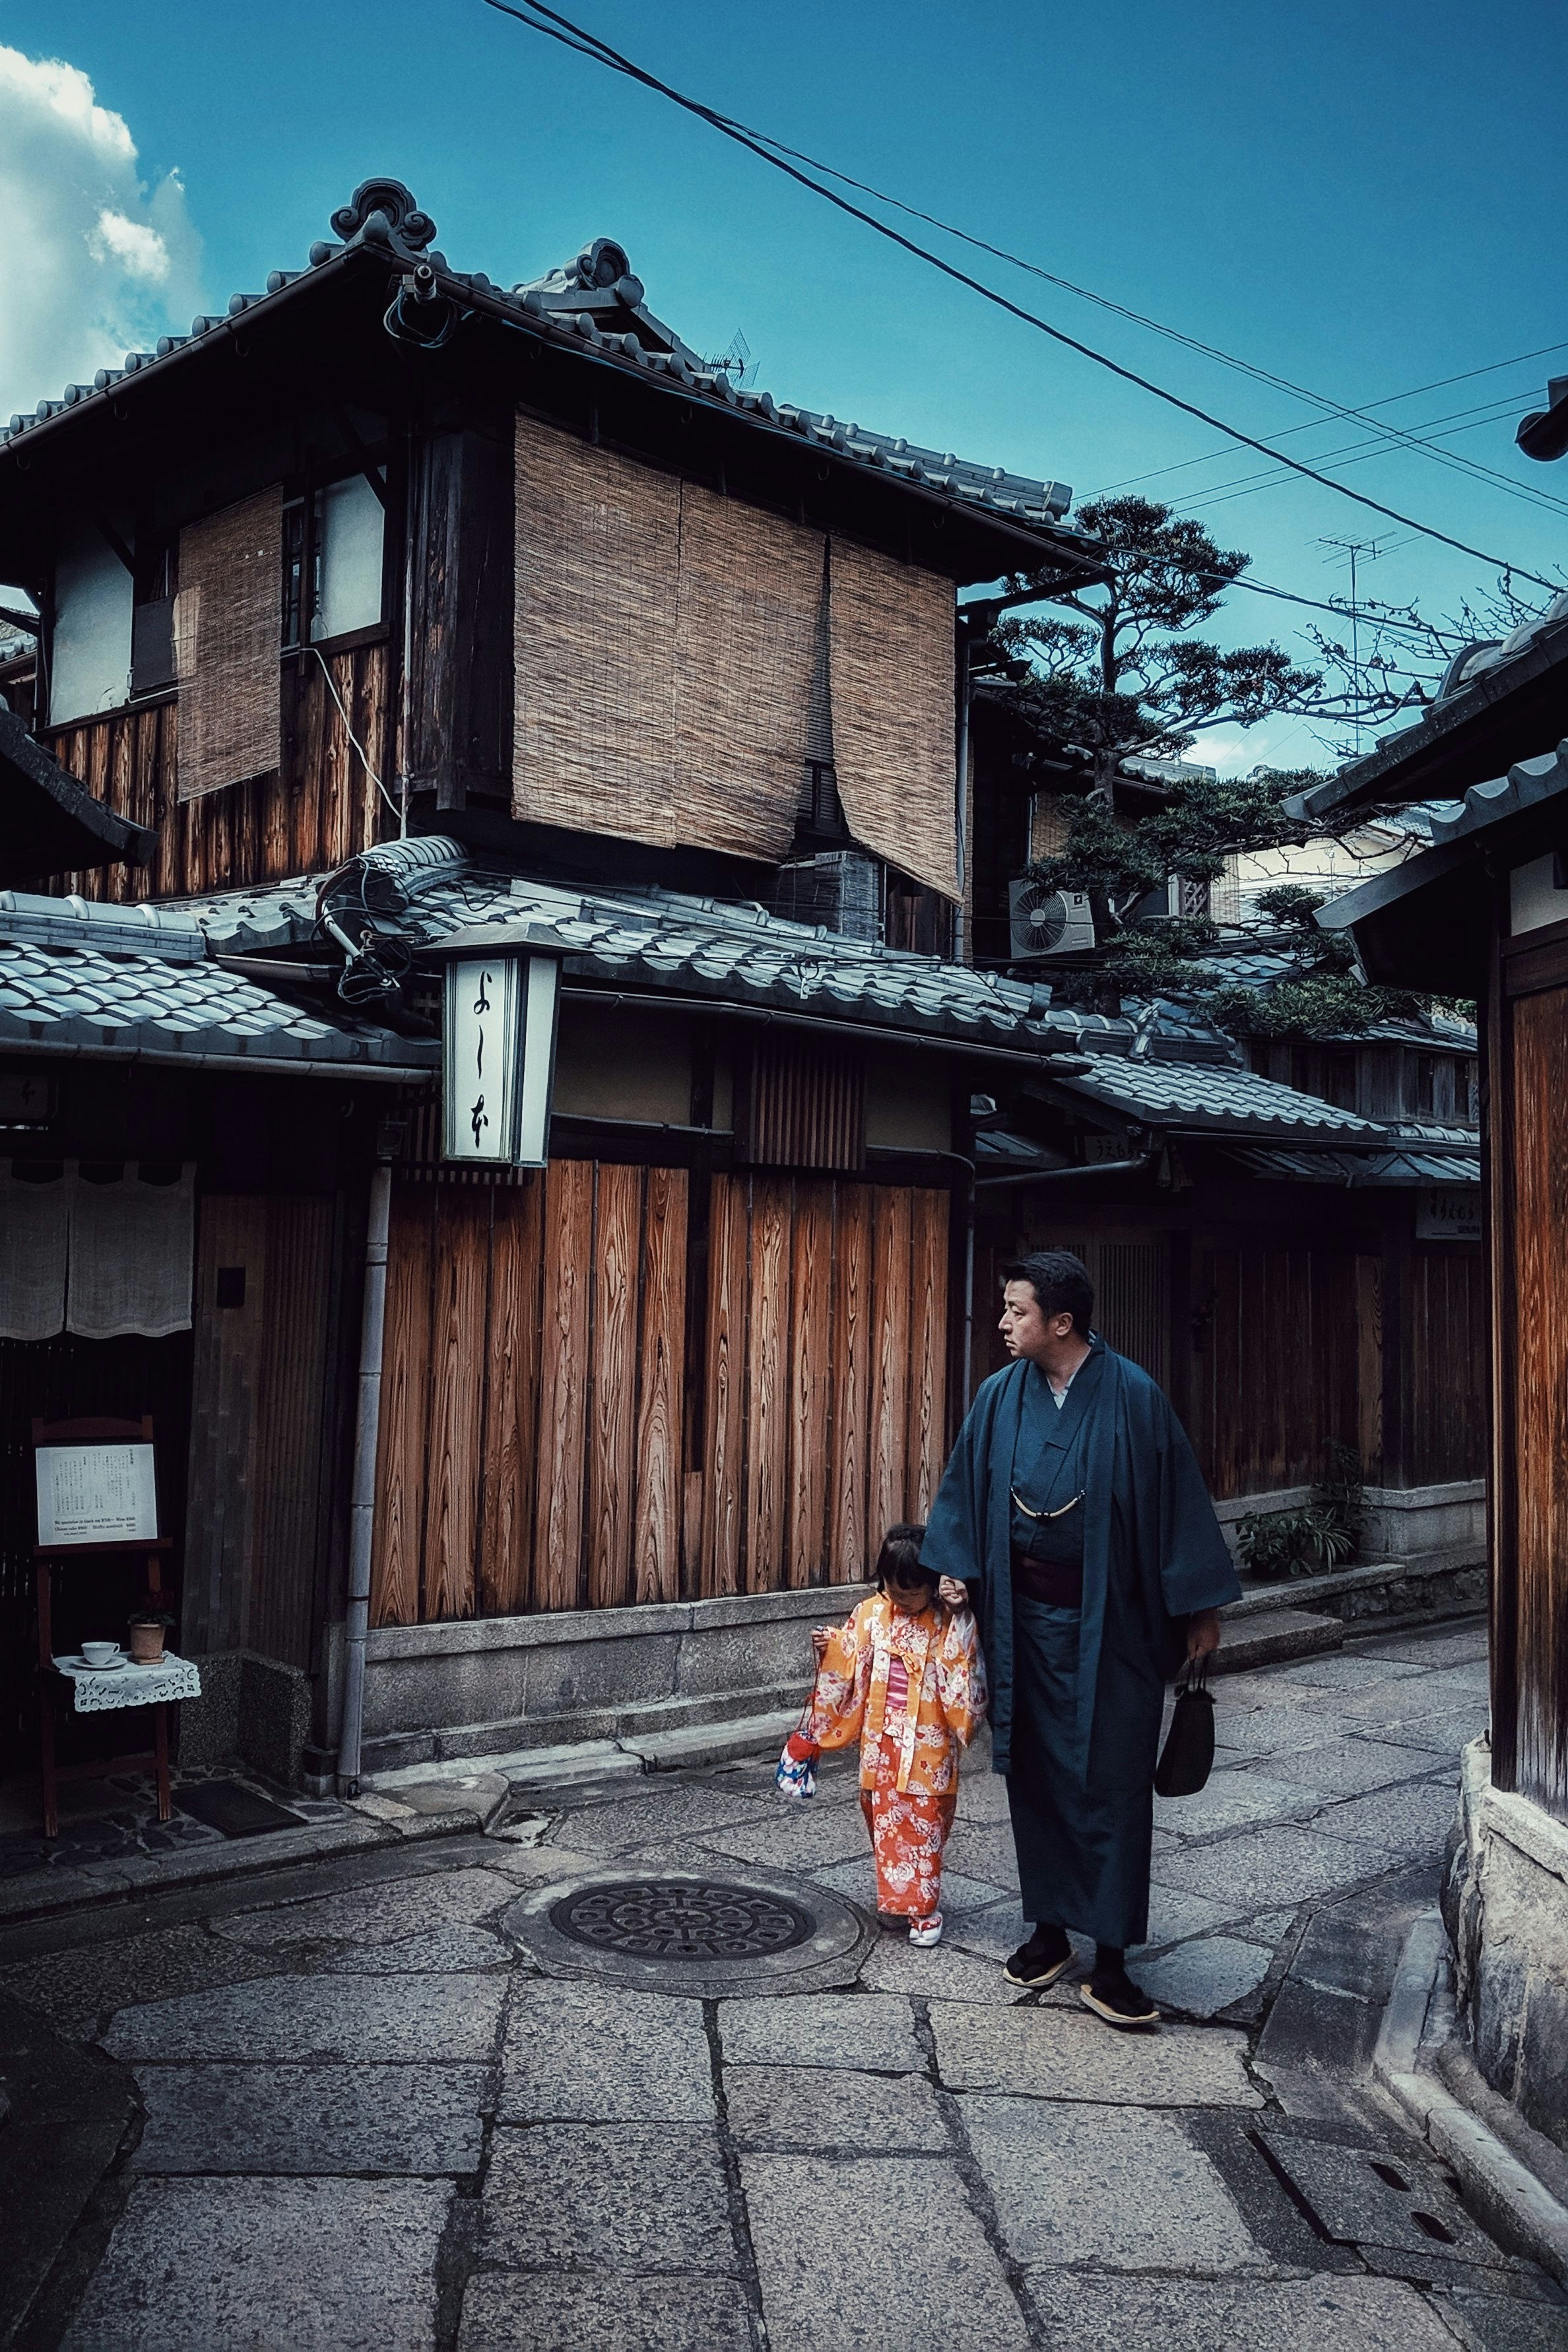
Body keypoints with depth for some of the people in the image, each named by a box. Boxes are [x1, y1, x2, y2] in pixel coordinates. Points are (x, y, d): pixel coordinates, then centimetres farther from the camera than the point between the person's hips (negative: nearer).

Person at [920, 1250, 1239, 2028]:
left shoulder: (1132, 1397, -12)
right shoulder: (1000, 1397, -1)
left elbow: (1176, 1498, -7)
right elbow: (965, 1487, 10)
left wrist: (1199, 1609, -4)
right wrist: (954, 1569, 1)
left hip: (1111, 1625, -3)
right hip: (1025, 1618, 4)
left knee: (1113, 1785, 0)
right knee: (1036, 1776, 12)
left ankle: (1109, 1964, 8)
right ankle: (1048, 1930, 27)